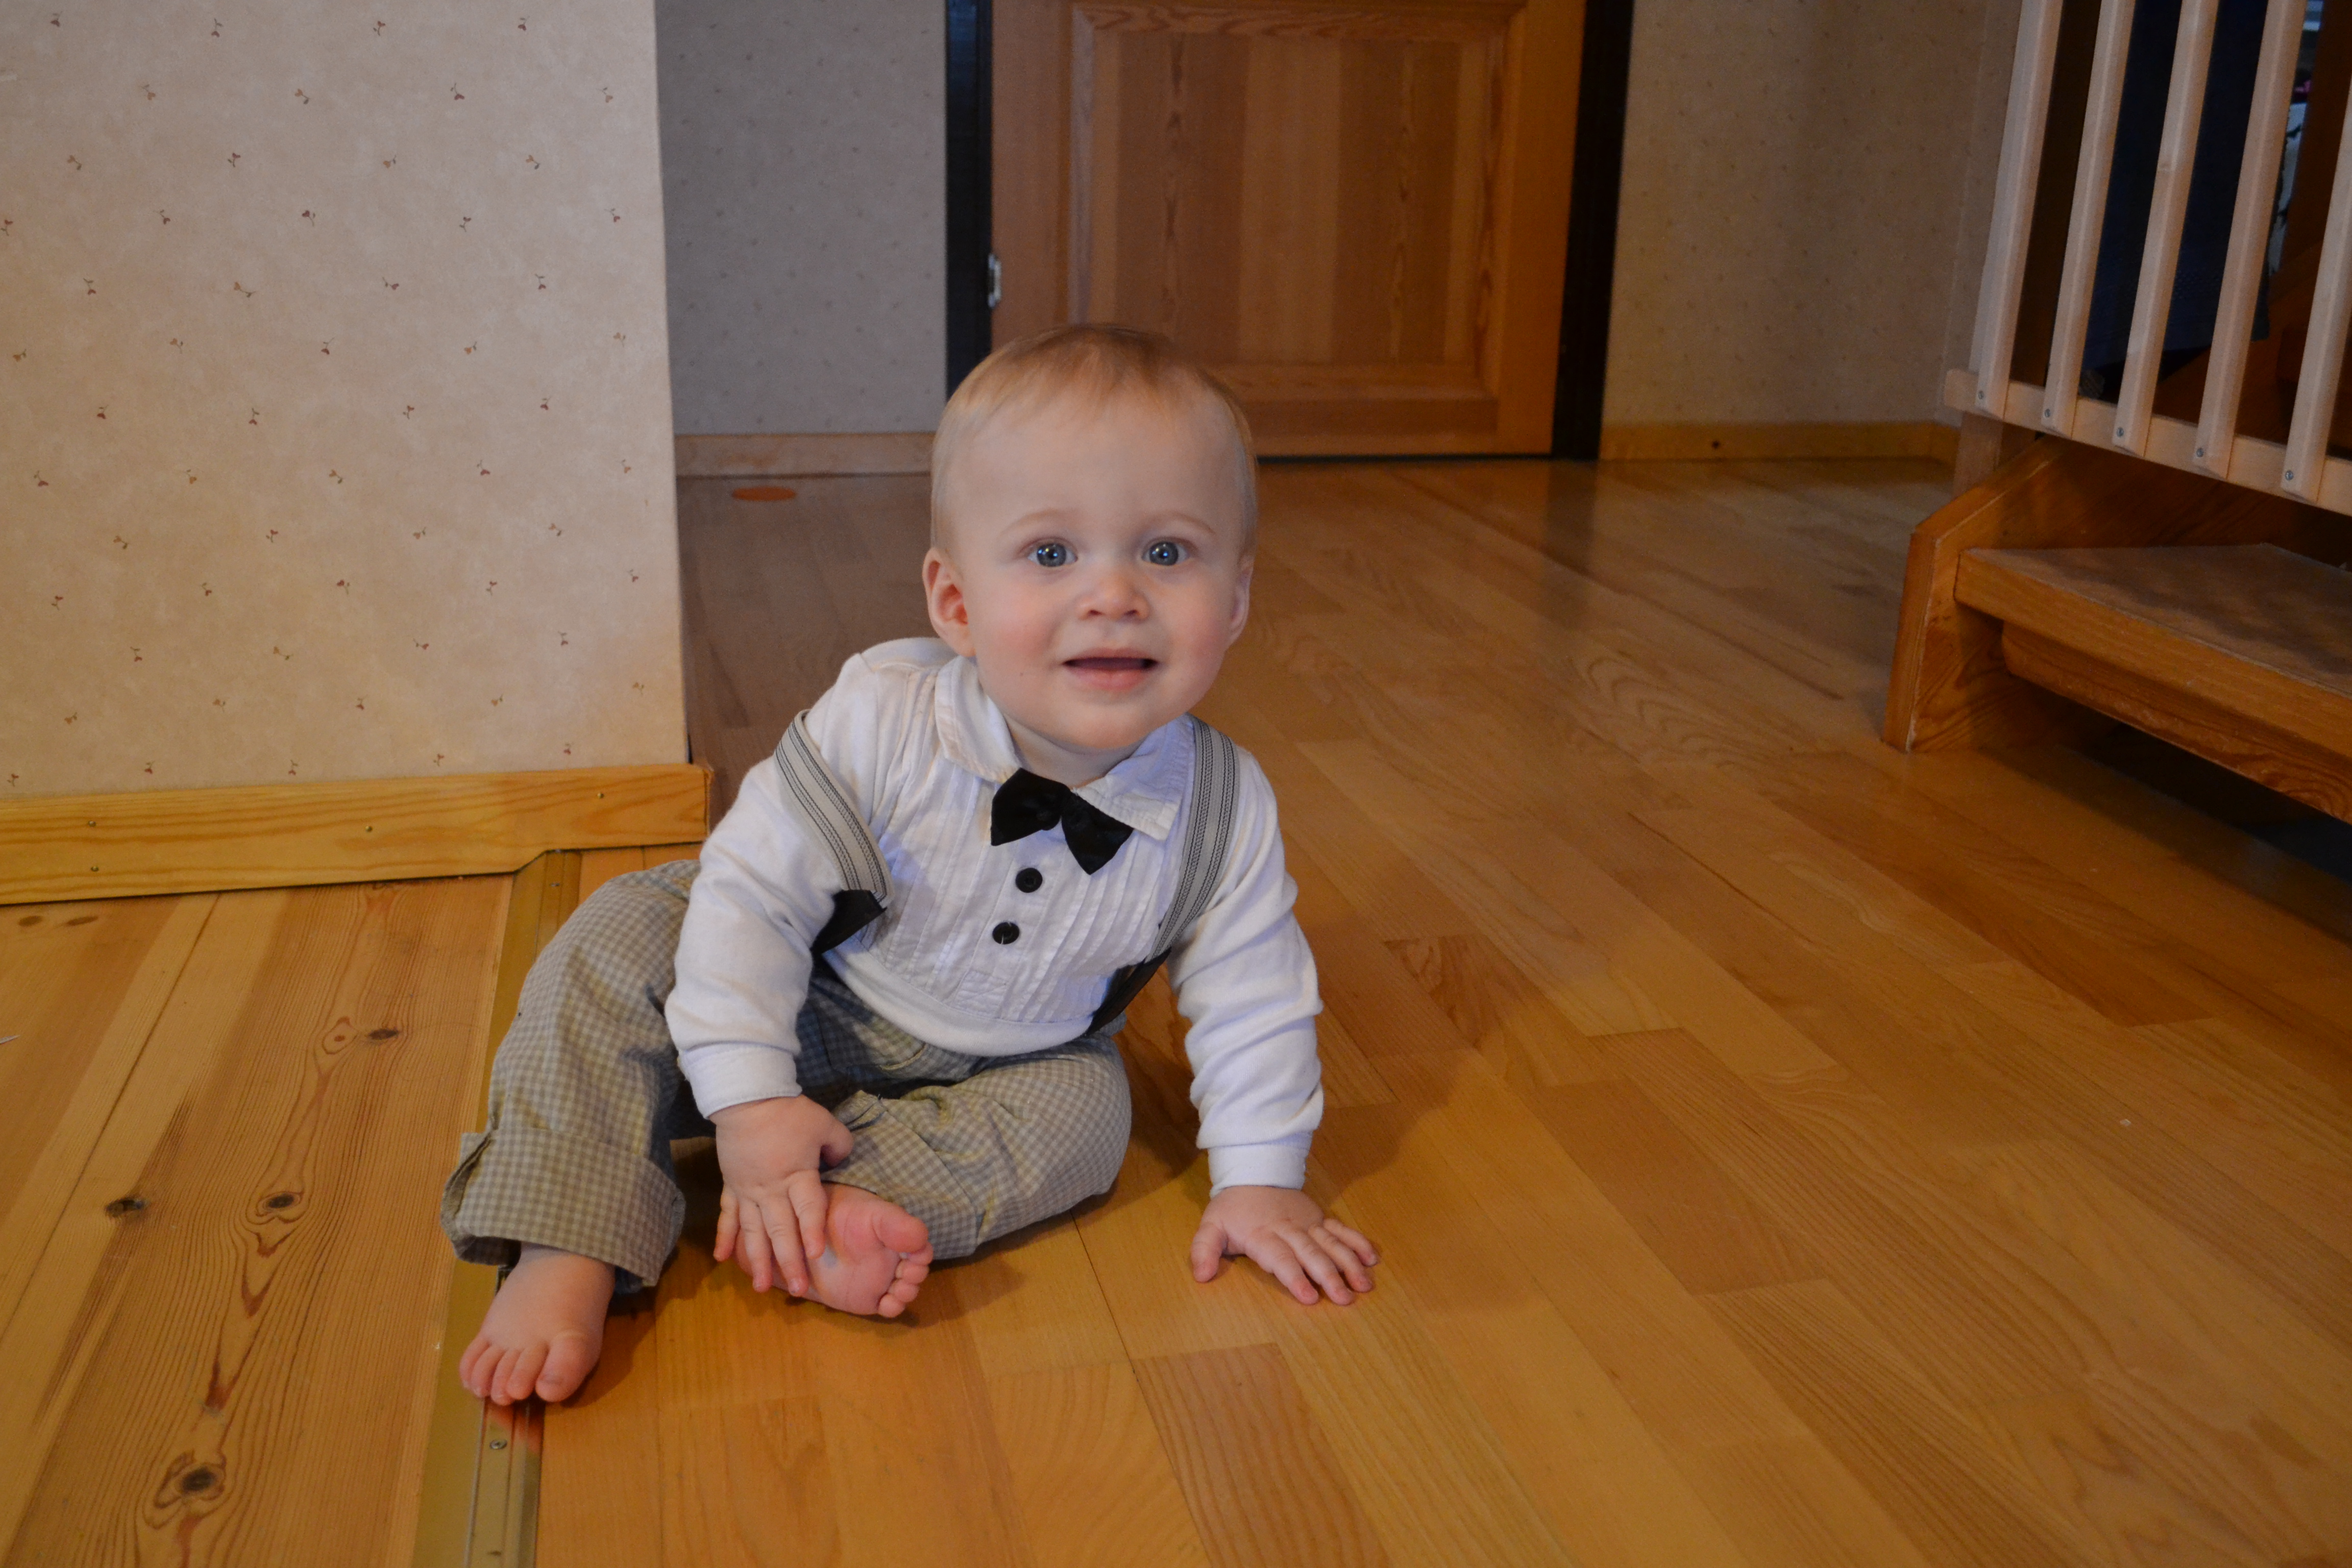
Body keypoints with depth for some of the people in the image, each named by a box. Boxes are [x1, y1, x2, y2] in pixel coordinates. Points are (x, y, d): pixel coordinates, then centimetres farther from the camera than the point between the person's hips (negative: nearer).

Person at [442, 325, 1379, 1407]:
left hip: (991, 1064, 2)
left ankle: (835, 1211, -28)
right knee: (620, 941, -21)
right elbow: (752, 887, -26)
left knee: (1086, 1108, -23)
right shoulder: (879, 725, -33)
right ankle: (564, 1253, -22)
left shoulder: (1223, 811, -25)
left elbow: (1253, 995, -11)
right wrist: (751, 1105, -28)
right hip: (794, 1004, -2)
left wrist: (1259, 1179, -10)